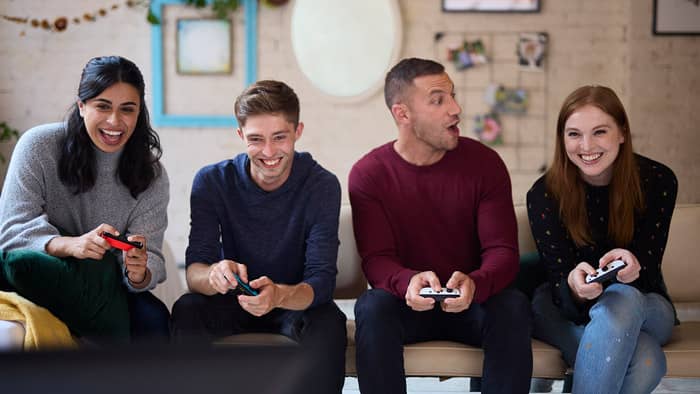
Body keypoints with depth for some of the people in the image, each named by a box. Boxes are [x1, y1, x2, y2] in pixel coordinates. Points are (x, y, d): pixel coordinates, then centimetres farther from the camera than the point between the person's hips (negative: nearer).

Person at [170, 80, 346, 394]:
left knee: (326, 323, -34)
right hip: (233, 303, 1)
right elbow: (194, 270, -16)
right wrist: (214, 275, -42)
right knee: (186, 312, -30)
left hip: (296, 302, -1)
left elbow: (321, 279, -21)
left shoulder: (322, 186, -13)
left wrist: (279, 295, -44)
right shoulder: (211, 182, -9)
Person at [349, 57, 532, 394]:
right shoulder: (367, 174, -5)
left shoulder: (484, 163, -4)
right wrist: (409, 282, -36)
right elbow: (376, 260, -11)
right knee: (371, 306, -32)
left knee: (513, 306, -30)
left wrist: (475, 284, -34)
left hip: (471, 303, 1)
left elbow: (503, 250, -9)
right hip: (408, 304, 0)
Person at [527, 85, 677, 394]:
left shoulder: (657, 181, -12)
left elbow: (649, 272, -10)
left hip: (644, 306, 2)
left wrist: (633, 267, -37)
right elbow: (559, 286, -16)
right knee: (645, 359, -37)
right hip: (566, 309, -1)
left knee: (623, 299, -39)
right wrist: (576, 289, -43)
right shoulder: (544, 194, -13)